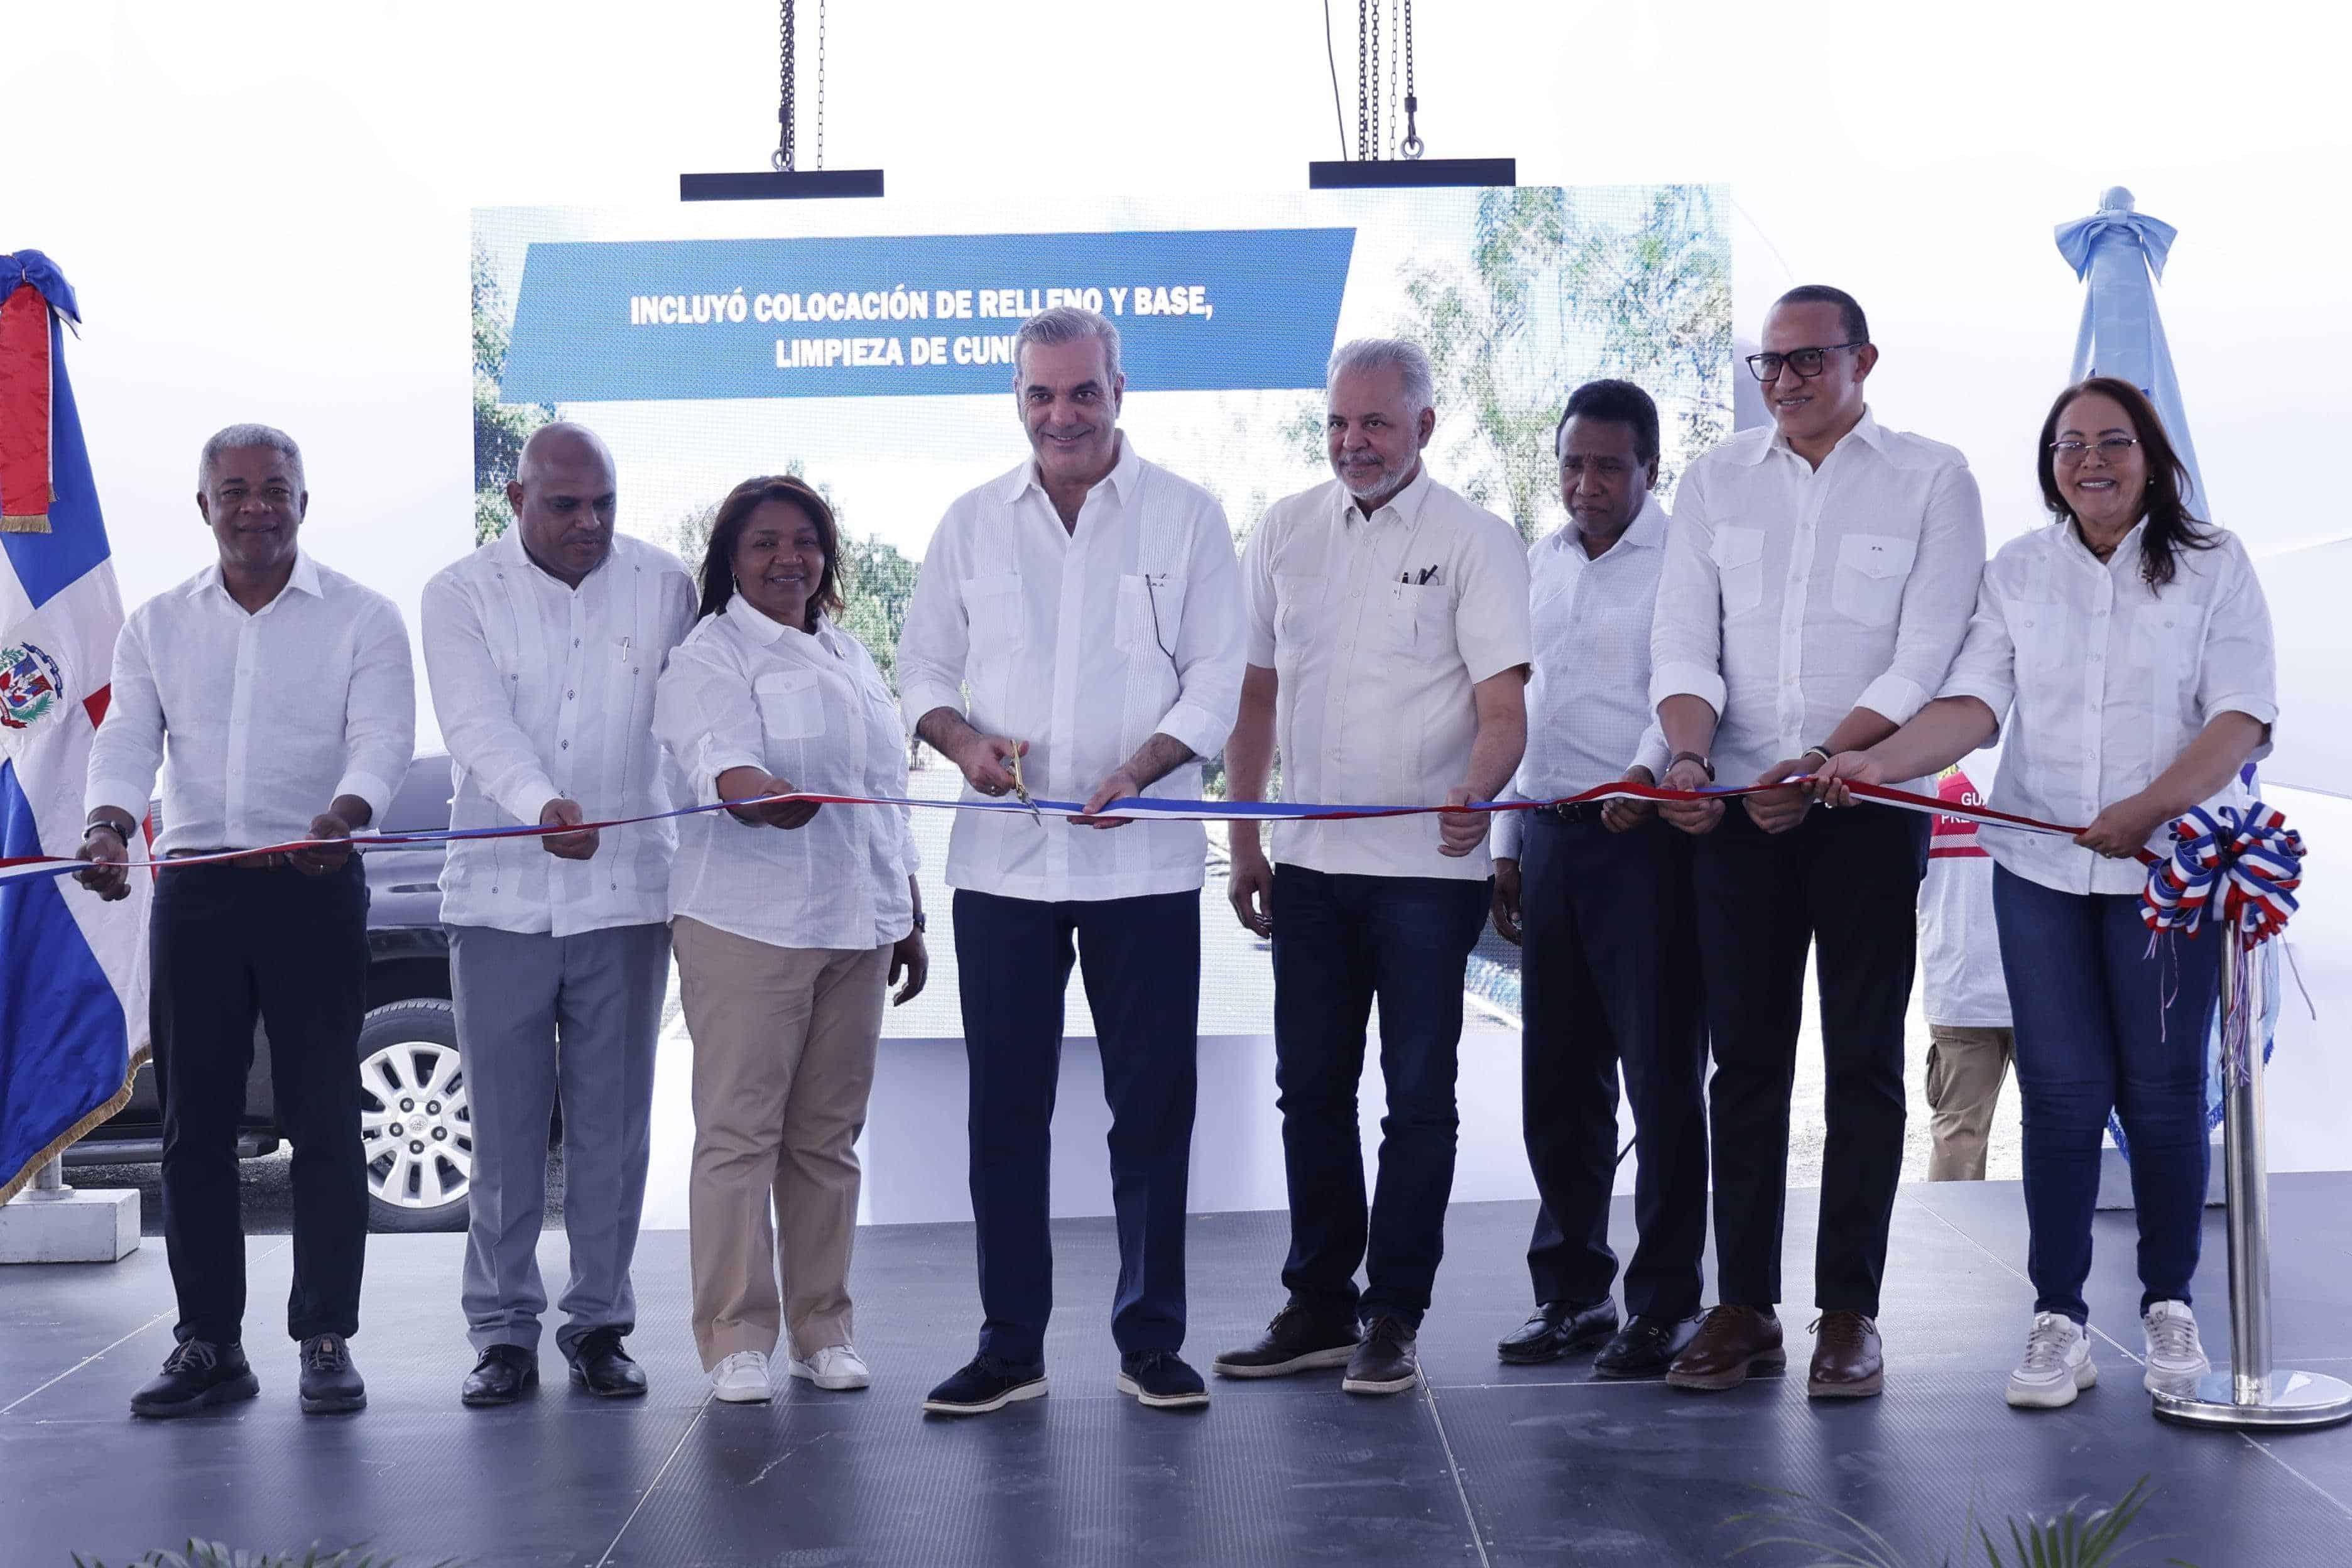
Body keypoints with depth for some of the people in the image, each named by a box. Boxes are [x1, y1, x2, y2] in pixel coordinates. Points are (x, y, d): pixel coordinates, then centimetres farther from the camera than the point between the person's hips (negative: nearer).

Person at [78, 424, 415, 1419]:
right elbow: (128, 737, 0)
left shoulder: (361, 618, 3)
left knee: (324, 1118, -2)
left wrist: (344, 813, -32)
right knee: (194, 1122, 5)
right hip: (193, 889, 3)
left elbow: (382, 737, -11)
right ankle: (209, 1344, 13)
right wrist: (110, 822, -21)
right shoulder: (158, 625, 12)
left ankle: (327, 1339, 6)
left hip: (315, 887, -3)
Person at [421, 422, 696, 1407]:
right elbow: (479, 725, -15)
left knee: (612, 1124, 5)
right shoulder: (462, 594, 0)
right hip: (498, 895, -1)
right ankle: (504, 1332, 12)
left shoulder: (665, 586, 6)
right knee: (504, 1126, 3)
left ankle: (599, 1324, 15)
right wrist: (542, 805, -32)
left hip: (625, 893, 1)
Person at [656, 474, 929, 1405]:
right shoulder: (712, 655, -1)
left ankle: (822, 1328, 18)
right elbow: (717, 752, -21)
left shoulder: (848, 655, 20)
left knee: (829, 1133, 9)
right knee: (740, 1128, -5)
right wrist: (754, 793, -43)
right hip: (746, 923, -6)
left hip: (855, 925, 6)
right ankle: (737, 1338, 1)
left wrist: (910, 919, 21)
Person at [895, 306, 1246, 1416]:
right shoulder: (972, 522, 10)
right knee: (1005, 1105, 6)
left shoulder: (1187, 515, 3)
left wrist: (1139, 769, -17)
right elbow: (921, 668, 13)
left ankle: (1151, 1338, 15)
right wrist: (964, 740, -8)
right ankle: (1010, 1344, 16)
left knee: (1152, 1103, 3)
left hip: (1145, 859, -2)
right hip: (1001, 858, 2)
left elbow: (1216, 678, -1)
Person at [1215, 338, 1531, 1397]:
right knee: (1310, 1091, 10)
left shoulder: (1475, 541, -4)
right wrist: (1244, 843, 10)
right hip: (1310, 863, 4)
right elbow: (1256, 694, 14)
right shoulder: (1286, 532, 9)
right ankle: (1319, 1306, 22)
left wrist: (1473, 795, -30)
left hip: (1428, 868, -4)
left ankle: (1395, 1318, 11)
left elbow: (1504, 707, -9)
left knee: (1418, 1098, 1)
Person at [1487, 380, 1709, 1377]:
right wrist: (1508, 848, 19)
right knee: (1556, 1078, 11)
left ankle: (1666, 1303, 6)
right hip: (1550, 837, 7)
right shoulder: (1542, 563, 17)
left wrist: (1647, 774, -38)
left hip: (1645, 836, -7)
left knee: (1661, 1076, -3)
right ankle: (1572, 1291, 22)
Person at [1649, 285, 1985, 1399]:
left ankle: (1849, 1312, 8)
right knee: (1745, 1059, 5)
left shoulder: (1932, 480, 1)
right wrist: (1690, 754, -16)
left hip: (1869, 807, -2)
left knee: (1864, 1062, 2)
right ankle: (1742, 1306, 11)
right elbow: (1684, 642, 3)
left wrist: (1821, 765, -18)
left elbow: (1925, 659, -7)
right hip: (1735, 807, 3)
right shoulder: (1717, 481, 10)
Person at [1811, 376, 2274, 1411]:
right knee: (2061, 1089, 2)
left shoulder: (2213, 566, 1)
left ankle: (2170, 1307, 19)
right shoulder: (2017, 572, 7)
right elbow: (1975, 702, -4)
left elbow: (2242, 716, -7)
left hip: (2170, 863, -1)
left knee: (2162, 1089, 3)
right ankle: (2057, 1321, 8)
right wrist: (1880, 763, -21)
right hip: (2041, 867, 2)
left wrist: (2150, 808, -21)